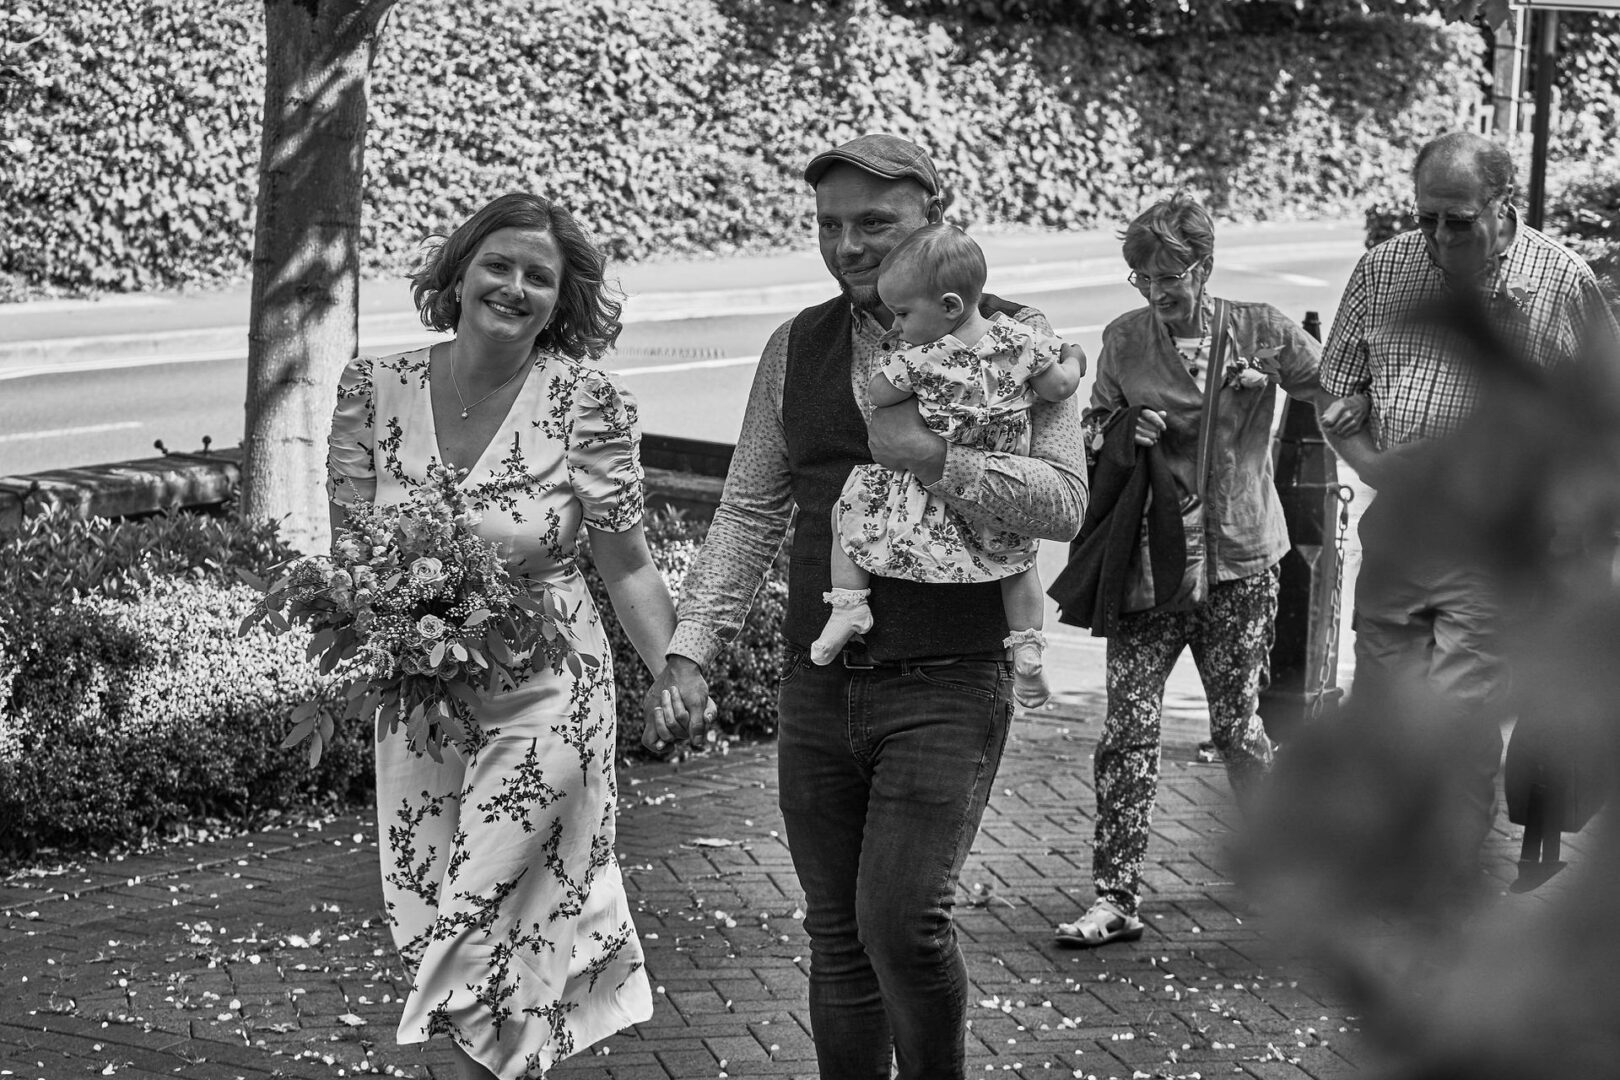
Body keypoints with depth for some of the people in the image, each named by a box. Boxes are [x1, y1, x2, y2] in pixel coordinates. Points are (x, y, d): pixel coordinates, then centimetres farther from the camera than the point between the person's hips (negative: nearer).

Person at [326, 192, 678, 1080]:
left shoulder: (587, 401, -11)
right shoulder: (374, 388, -3)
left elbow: (625, 565, -6)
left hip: (544, 696, -4)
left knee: (491, 924, -2)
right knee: (426, 927, 11)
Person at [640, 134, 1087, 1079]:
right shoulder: (798, 348, 10)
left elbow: (1065, 502, -13)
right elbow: (749, 513, 11)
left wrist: (928, 456, -23)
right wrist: (689, 653, 3)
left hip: (947, 684, -4)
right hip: (818, 684, 4)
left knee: (903, 920, -12)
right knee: (836, 933, 10)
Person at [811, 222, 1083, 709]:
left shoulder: (921, 361, -23)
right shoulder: (1019, 341, -11)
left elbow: (875, 394, -10)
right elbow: (1060, 387, -3)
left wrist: (900, 354, 5)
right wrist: (1072, 361, 18)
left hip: (935, 506, -4)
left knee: (849, 504, 14)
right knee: (1019, 555, 30)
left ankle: (849, 604, 8)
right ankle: (1026, 650, 20)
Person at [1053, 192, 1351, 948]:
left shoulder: (1260, 331, -1)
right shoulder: (1124, 340, 2)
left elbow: (1334, 398, 5)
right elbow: (1093, 426, 14)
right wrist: (1118, 435, -8)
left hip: (1237, 561, -1)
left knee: (1237, 728, 6)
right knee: (1128, 730, -5)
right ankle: (1116, 898, 0)